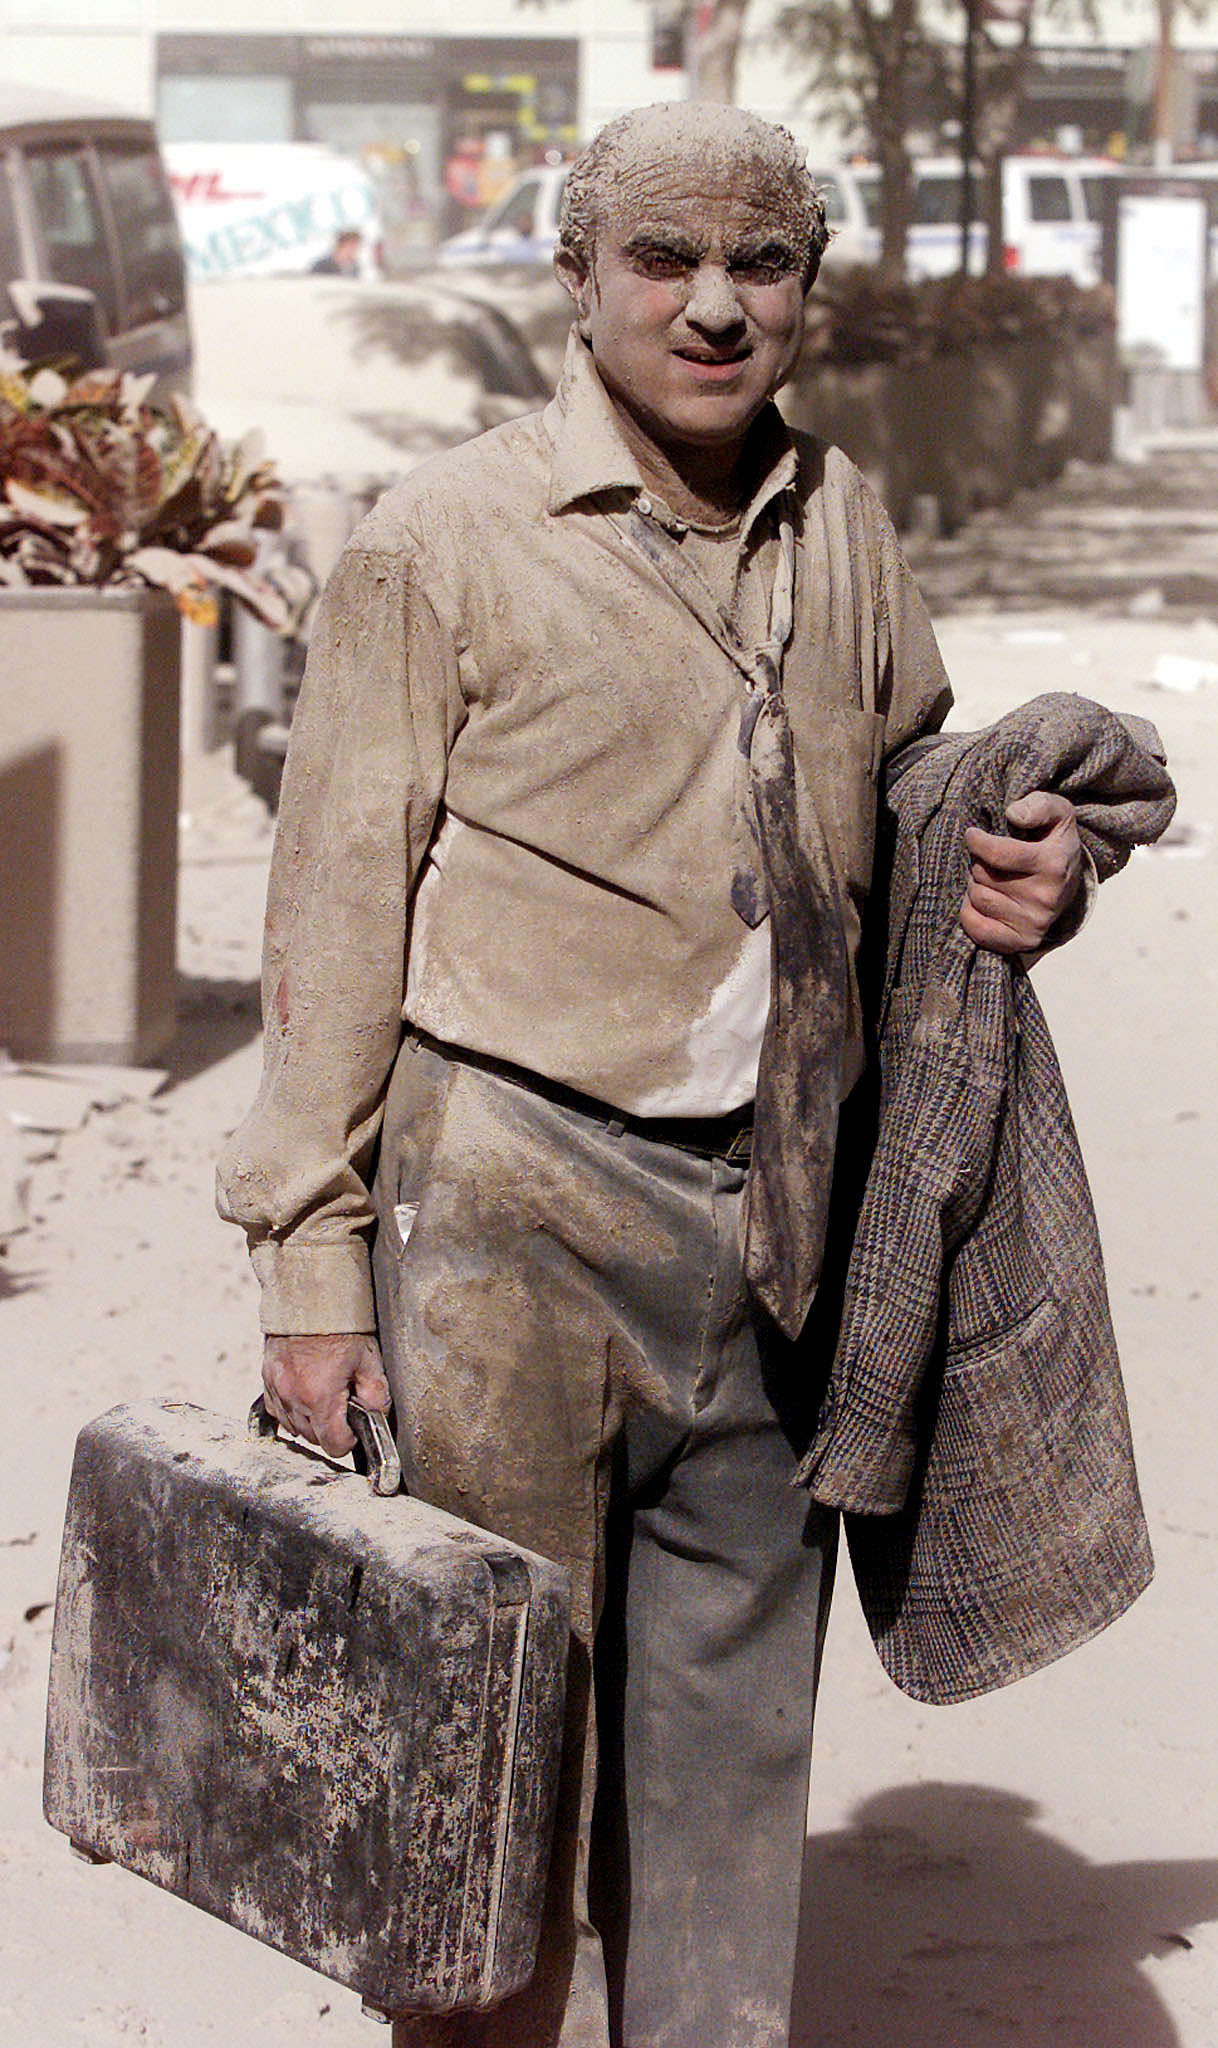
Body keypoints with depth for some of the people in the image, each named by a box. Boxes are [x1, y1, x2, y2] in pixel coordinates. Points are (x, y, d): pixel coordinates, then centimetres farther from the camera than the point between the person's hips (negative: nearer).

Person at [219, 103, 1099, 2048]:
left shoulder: (840, 522, 10)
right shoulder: (444, 539, -5)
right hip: (514, 1209, -5)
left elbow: (906, 787, 26)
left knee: (734, 1719, 12)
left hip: (777, 1221, 5)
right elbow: (338, 903, -5)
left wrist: (1021, 871, 2)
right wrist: (314, 1251, -8)